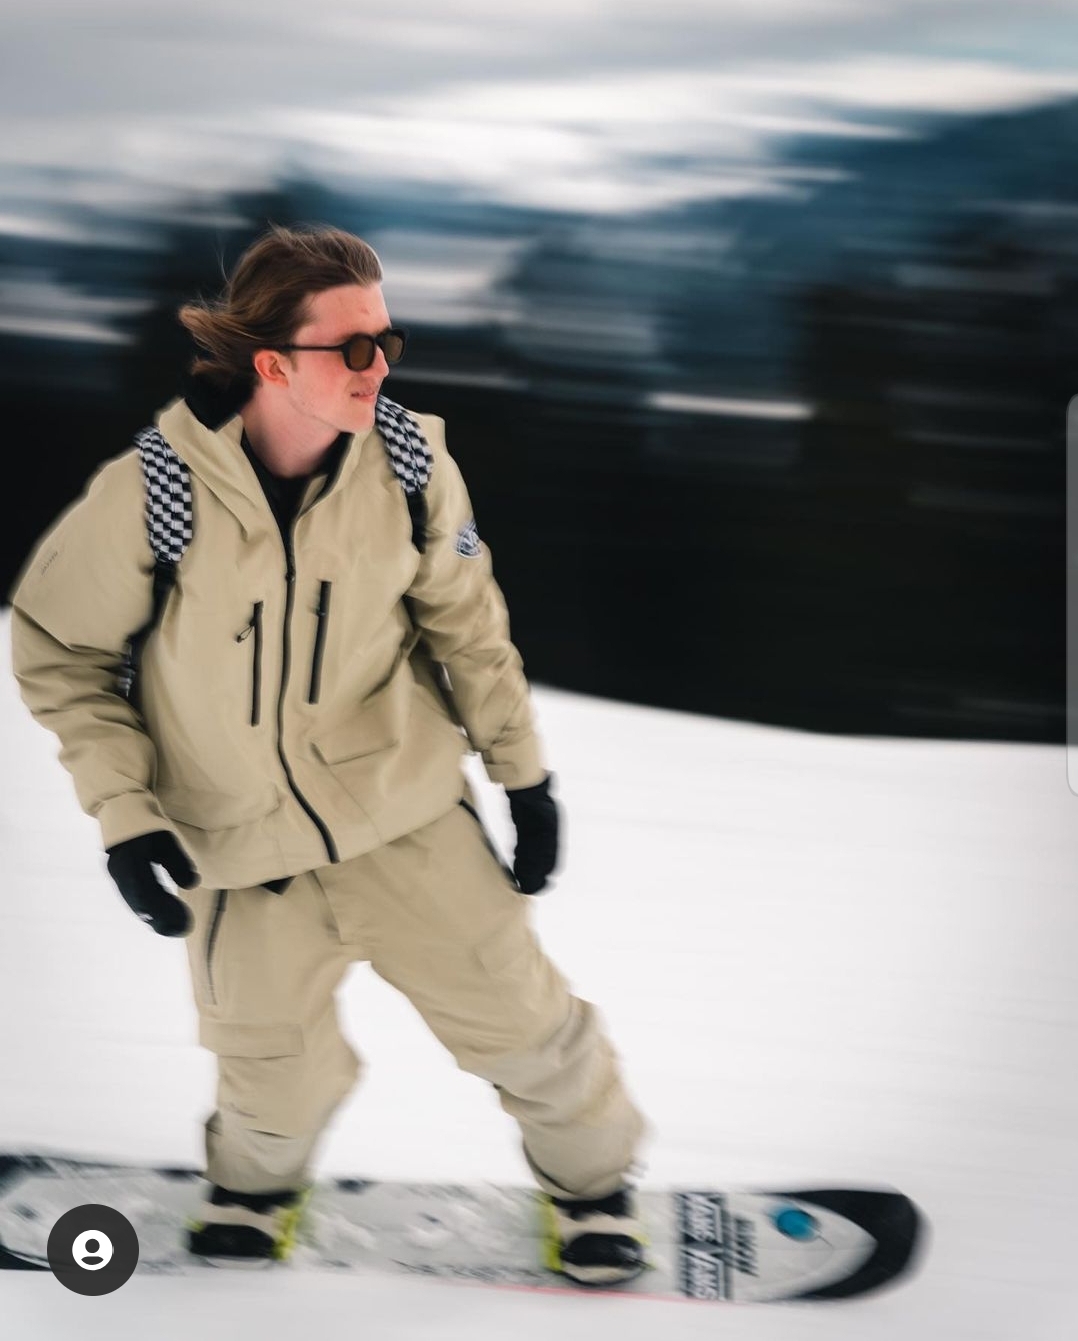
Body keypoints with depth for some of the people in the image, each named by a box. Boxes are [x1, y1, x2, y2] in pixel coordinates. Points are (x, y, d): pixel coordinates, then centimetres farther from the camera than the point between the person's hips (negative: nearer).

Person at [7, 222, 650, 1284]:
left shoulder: (407, 461, -16)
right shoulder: (150, 495, -23)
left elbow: (463, 616, 1)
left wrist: (523, 769, 6)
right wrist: (122, 813, -11)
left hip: (402, 805, 1)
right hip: (241, 838, -1)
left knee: (511, 1005, 5)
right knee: (280, 1075, 11)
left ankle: (590, 1174, 36)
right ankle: (254, 1178, 48)